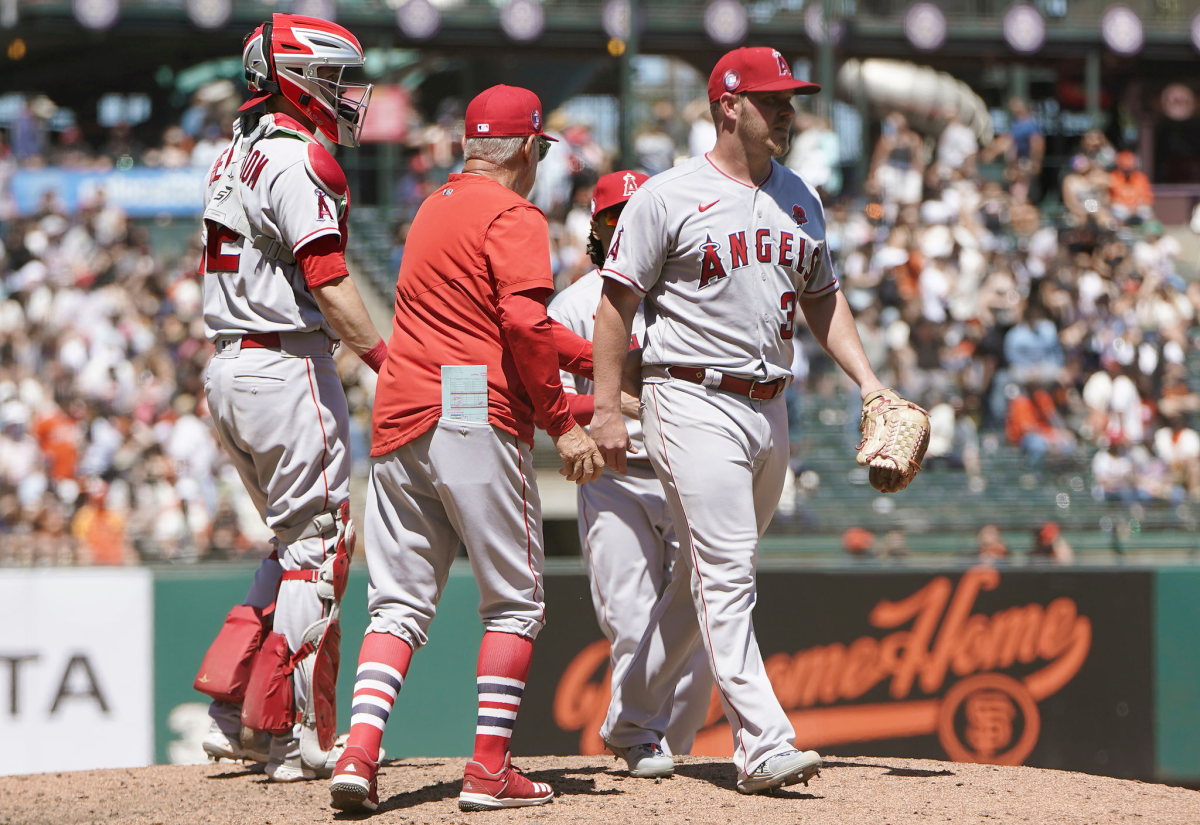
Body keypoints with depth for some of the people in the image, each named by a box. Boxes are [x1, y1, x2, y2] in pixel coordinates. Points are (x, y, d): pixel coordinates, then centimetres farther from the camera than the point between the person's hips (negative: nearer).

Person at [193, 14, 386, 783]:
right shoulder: (298, 162, -13)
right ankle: (297, 739, -2)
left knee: (296, 543, 17)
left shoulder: (238, 156, 16)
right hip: (288, 366, -9)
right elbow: (328, 285, -21)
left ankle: (234, 717, 10)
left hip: (228, 367, 9)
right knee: (319, 544, -2)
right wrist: (387, 360, -19)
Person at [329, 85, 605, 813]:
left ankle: (360, 753, -9)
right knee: (515, 601, 3)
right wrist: (564, 422, -14)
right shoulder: (513, 216, -3)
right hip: (475, 417, -7)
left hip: (398, 422, 7)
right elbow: (523, 325, -17)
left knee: (399, 605, 7)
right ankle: (491, 771, -2)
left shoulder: (436, 208, 22)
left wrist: (593, 358, 30)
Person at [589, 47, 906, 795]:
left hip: (770, 408, 7)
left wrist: (866, 378, 8)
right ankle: (764, 745, -18)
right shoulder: (668, 198, -6)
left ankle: (633, 718, 28)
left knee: (715, 572, 13)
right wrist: (607, 410, -10)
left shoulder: (800, 200, 13)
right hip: (695, 402, -7)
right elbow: (617, 304, -4)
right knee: (728, 574, -13)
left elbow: (822, 296, 21)